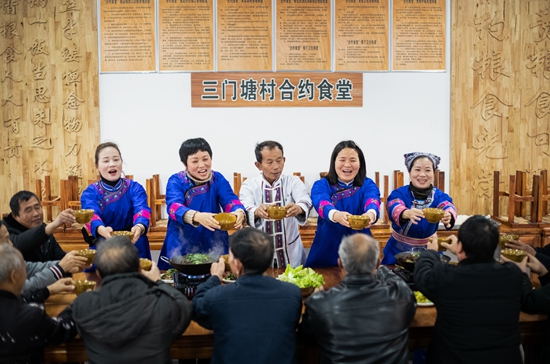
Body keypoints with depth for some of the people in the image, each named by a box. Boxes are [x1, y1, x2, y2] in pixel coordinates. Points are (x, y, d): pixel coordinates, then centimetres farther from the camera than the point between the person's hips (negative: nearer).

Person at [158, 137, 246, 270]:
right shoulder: (176, 181, -6)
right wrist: (197, 216, -43)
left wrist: (239, 212, -36)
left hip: (214, 244, 2)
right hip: (182, 246, -2)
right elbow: (174, 207, -23)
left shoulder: (218, 179, 2)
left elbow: (230, 200, -12)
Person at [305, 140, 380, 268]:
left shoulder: (368, 185, 2)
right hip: (327, 250, -1)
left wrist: (371, 214, -43)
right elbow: (322, 204, -21)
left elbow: (372, 201, -19)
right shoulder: (321, 185, -1)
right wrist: (336, 215, -43)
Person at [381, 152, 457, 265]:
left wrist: (448, 215, -48)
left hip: (429, 252, 2)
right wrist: (407, 213, -51)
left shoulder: (439, 195, -4)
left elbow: (447, 206, -24)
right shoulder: (399, 193, -9)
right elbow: (394, 209, -29)